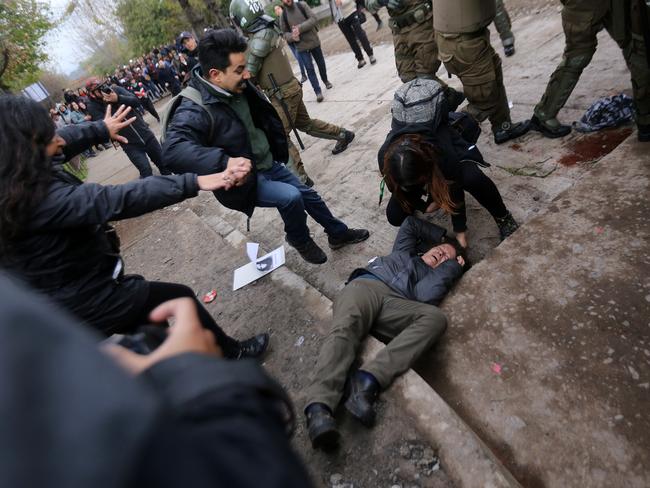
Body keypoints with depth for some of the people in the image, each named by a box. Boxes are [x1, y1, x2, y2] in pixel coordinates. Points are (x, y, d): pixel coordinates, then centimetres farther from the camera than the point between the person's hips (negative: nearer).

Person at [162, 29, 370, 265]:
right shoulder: (195, 110, -27)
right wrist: (225, 161, -53)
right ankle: (300, 240, 6)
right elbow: (173, 150, -43)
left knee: (308, 194, 13)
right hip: (244, 179, -8)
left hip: (270, 164, 8)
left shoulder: (239, 87, -4)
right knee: (290, 197, -25)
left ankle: (338, 233, 36)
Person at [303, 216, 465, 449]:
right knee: (344, 329, -32)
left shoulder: (435, 277, 29)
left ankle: (368, 380, -43)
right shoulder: (405, 250, 37)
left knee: (436, 317, -29)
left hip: (395, 303, 0)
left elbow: (425, 297, 6)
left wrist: (452, 266, 20)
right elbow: (410, 223, 44)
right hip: (366, 284, 0)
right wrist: (444, 235, 45)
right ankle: (318, 407, -49)